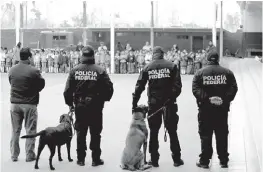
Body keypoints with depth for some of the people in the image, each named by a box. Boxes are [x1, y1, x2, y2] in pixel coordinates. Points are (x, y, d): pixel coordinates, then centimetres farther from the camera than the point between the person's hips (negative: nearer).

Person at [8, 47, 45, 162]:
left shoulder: (12, 70, 0)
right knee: (30, 131, 7)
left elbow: (11, 84, 7)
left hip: (15, 103, 4)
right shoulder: (34, 71, -15)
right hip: (30, 104, -4)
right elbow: (41, 85, -5)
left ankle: (14, 155, 18)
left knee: (15, 131, 14)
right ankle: (30, 155, 10)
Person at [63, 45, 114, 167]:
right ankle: (96, 159, 11)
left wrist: (70, 103, 11)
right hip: (95, 107, -2)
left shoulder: (75, 70, -3)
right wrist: (104, 98, 9)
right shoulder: (99, 70, -8)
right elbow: (109, 87, -9)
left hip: (79, 106, 2)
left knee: (81, 133, 12)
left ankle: (80, 159, 16)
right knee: (95, 133, 8)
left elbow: (68, 89, -3)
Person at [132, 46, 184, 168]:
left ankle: (154, 160, 10)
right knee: (172, 131, 8)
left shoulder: (147, 68, 3)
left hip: (153, 103, 1)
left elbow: (139, 86, 0)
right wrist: (172, 97, -2)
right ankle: (176, 159, 10)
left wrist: (134, 103, 4)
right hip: (169, 103, -1)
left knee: (153, 131, 9)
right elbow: (177, 85, -9)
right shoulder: (171, 66, 0)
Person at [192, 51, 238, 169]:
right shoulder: (227, 73, 4)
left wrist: (207, 98, -15)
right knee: (222, 135, 10)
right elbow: (233, 88, -6)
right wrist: (225, 99, -11)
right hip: (222, 109, 1)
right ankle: (223, 161, 15)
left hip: (205, 109, -1)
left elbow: (195, 89, -10)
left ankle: (204, 161, 6)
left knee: (205, 135, 5)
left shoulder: (200, 73, 0)